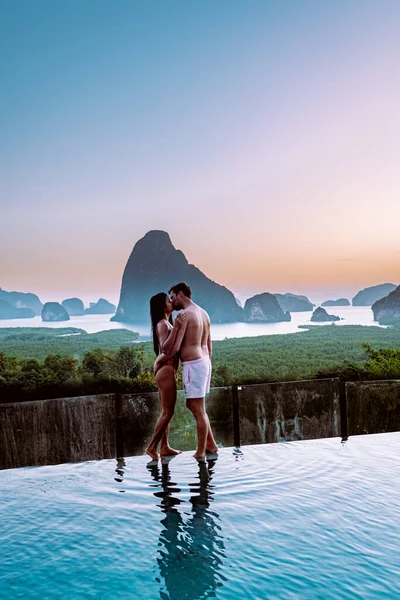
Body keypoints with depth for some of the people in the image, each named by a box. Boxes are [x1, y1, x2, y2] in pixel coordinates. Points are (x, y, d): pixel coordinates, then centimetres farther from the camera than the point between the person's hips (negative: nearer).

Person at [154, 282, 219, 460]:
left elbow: (174, 348, -15)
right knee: (193, 405, 20)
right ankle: (211, 445, 25)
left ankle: (200, 453, 10)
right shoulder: (203, 313, 15)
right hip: (204, 362, 9)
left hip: (193, 365, -9)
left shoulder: (185, 314, -12)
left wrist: (158, 361, -1)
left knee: (198, 410, 0)